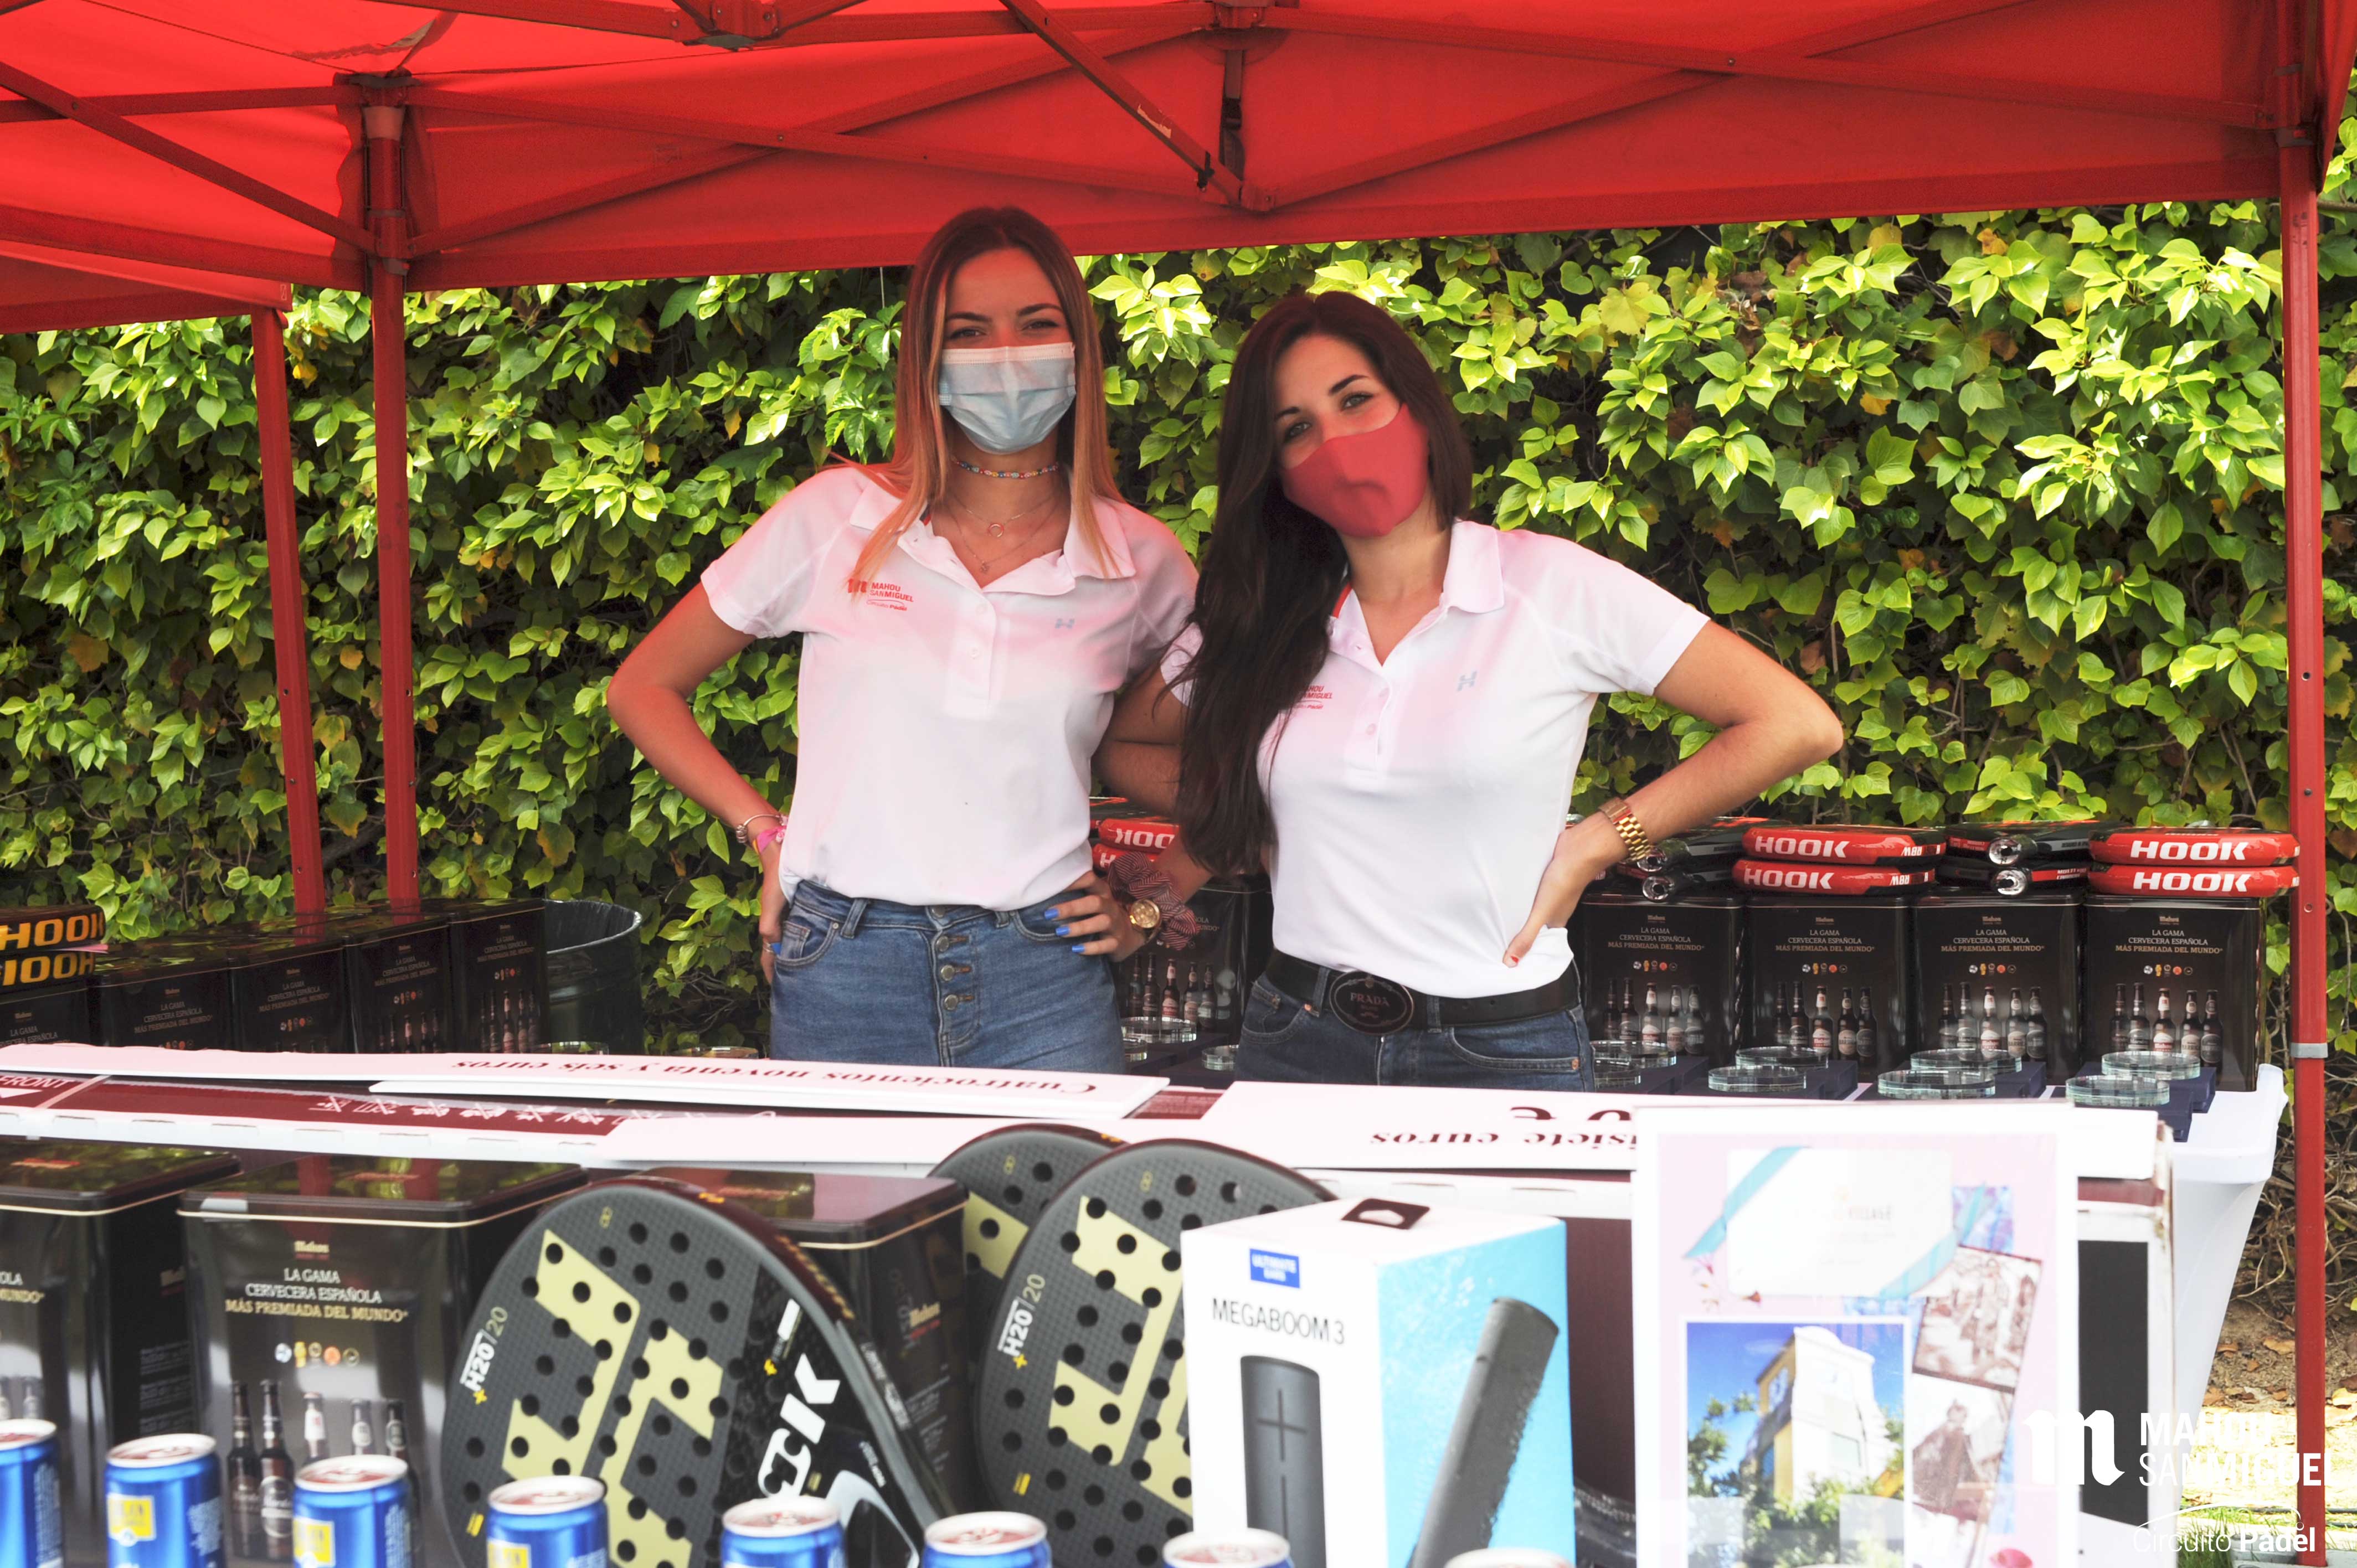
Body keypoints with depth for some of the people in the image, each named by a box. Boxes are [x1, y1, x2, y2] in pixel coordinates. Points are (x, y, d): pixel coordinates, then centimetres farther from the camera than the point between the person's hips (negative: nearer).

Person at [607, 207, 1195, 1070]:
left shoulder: (1142, 561, 4)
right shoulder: (837, 519, 2)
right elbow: (642, 689, 11)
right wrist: (769, 833, 3)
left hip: (1042, 988, 0)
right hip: (841, 977, 0)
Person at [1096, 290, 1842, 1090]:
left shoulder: (1550, 584, -5)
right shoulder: (1256, 624, 5)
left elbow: (1796, 726, -6)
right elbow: (1123, 747, 20)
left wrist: (1596, 842, -7)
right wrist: (1240, 817, 4)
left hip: (1501, 1050, -3)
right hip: (1300, 1045, 3)